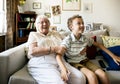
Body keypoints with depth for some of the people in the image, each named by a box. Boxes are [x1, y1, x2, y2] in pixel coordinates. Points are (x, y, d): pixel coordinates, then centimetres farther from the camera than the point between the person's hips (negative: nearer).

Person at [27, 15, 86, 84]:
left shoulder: (56, 34, 25)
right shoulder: (33, 34, 14)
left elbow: (61, 50, 13)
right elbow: (32, 51, -5)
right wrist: (54, 49, -8)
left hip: (59, 62, 4)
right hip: (41, 64, -4)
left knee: (81, 78, -19)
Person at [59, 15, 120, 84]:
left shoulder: (85, 38, -1)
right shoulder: (68, 40, -17)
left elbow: (99, 45, 13)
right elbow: (59, 54, -28)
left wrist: (113, 56, 11)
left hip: (85, 61, 5)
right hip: (74, 63, -5)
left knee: (103, 75, -17)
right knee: (92, 75, -29)